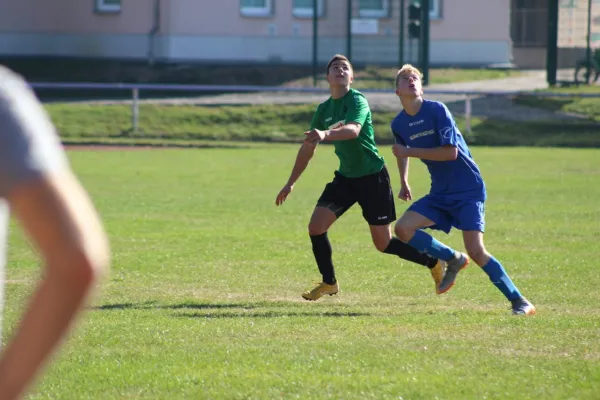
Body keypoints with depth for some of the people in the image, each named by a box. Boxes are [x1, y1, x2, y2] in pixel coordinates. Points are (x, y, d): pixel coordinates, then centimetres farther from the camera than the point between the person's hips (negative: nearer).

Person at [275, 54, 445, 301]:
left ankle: (435, 263, 19)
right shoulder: (323, 110, 5)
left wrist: (325, 134, -56)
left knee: (384, 244, -3)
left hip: (372, 178, -6)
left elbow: (353, 130, -37)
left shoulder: (357, 101, -16)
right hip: (345, 177, 6)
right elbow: (308, 148, 15)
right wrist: (290, 183, 16)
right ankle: (329, 283, 11)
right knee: (316, 227, -7)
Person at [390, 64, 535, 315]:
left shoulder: (437, 110, -14)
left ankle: (519, 302, -8)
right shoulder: (399, 124, 5)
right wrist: (404, 183, 24)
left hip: (469, 189, -6)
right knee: (403, 229, -11)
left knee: (476, 251, -19)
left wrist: (409, 151, -18)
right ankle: (453, 260, 11)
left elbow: (450, 152, -22)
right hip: (440, 193, 6)